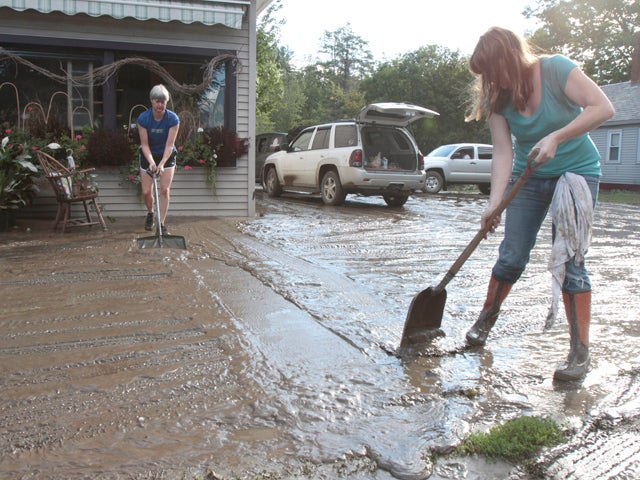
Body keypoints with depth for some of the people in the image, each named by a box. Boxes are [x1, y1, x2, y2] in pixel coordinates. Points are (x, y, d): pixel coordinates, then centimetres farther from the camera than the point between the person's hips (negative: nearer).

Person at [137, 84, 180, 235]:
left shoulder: (173, 119, -21)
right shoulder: (143, 118, -19)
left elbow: (169, 144, -22)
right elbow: (144, 144, -18)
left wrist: (162, 164, -32)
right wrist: (151, 162, -33)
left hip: (167, 156, -1)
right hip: (148, 156, 1)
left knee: (164, 189, -10)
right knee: (146, 191, 0)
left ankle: (161, 223, -2)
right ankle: (150, 213, 31)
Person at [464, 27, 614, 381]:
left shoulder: (556, 69, -18)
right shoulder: (497, 98, -8)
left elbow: (602, 107, -24)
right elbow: (503, 152, -15)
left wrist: (556, 138, -34)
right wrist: (494, 203, -26)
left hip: (576, 173, -3)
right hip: (528, 177, 3)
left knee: (569, 262, -9)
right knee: (511, 257, 3)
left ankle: (581, 352, 0)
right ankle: (485, 320, 25)